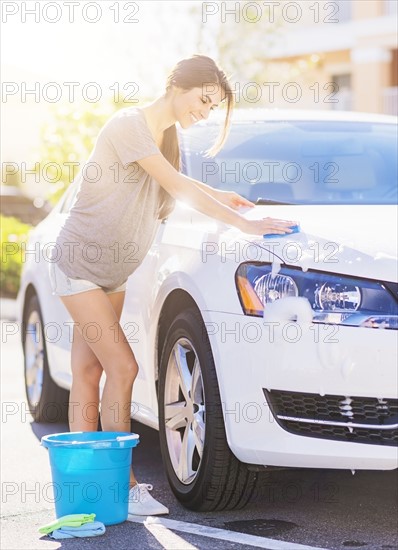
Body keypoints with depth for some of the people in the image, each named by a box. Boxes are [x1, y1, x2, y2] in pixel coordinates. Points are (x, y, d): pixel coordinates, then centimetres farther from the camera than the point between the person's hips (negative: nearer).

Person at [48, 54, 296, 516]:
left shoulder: (167, 133, 6)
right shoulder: (128, 126, -21)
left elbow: (171, 186, 24)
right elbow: (176, 187, -27)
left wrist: (215, 196, 7)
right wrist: (243, 223, -28)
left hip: (113, 271, 8)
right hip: (79, 264, -8)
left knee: (88, 372, 8)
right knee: (122, 367, -13)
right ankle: (122, 485, -9)